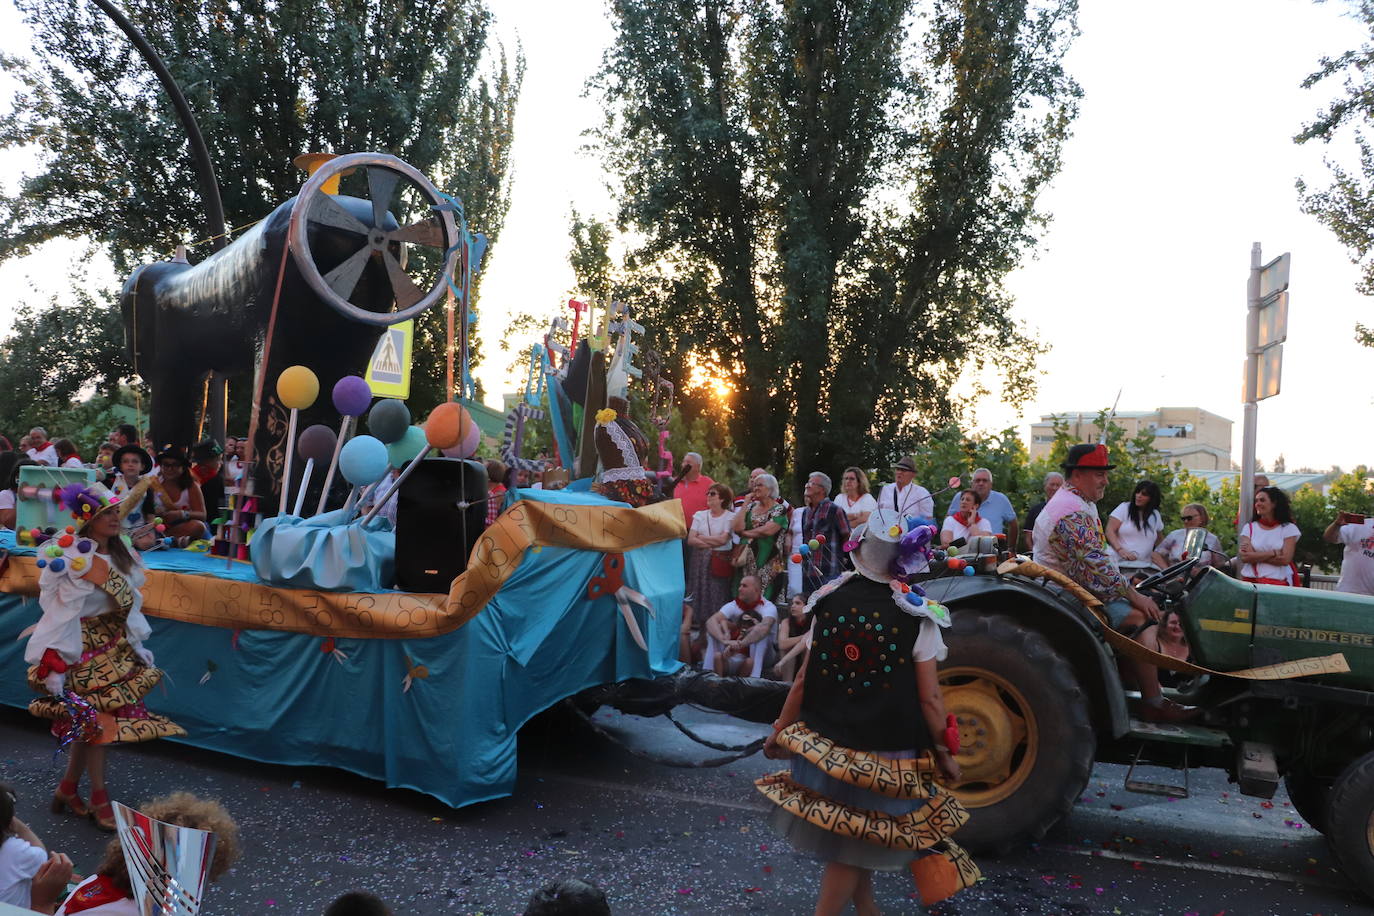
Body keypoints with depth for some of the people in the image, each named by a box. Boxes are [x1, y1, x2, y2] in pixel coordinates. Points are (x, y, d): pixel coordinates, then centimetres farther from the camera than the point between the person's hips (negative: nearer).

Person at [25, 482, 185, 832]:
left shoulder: (120, 556, 5)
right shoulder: (73, 561, -19)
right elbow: (60, 615, -20)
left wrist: (138, 646, 14)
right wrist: (55, 667, -20)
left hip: (115, 648, 7)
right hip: (86, 651, -7)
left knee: (89, 722, 14)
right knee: (96, 720, 0)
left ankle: (67, 788, 30)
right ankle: (99, 799, 13)